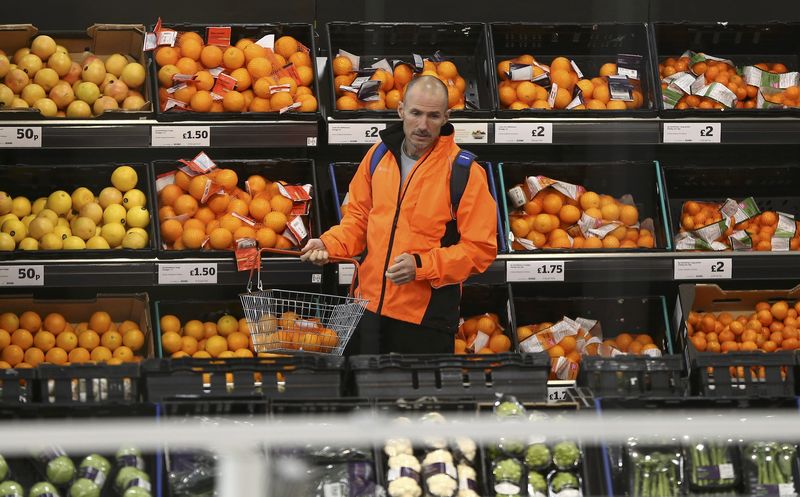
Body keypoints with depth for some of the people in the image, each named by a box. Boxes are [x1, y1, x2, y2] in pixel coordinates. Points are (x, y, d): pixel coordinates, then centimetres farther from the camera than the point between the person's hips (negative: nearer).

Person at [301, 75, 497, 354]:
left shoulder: (463, 171, -11)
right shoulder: (379, 155, 5)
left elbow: (480, 248, -12)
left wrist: (421, 265, -23)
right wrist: (328, 244, -3)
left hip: (427, 315, -5)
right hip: (370, 307, 5)